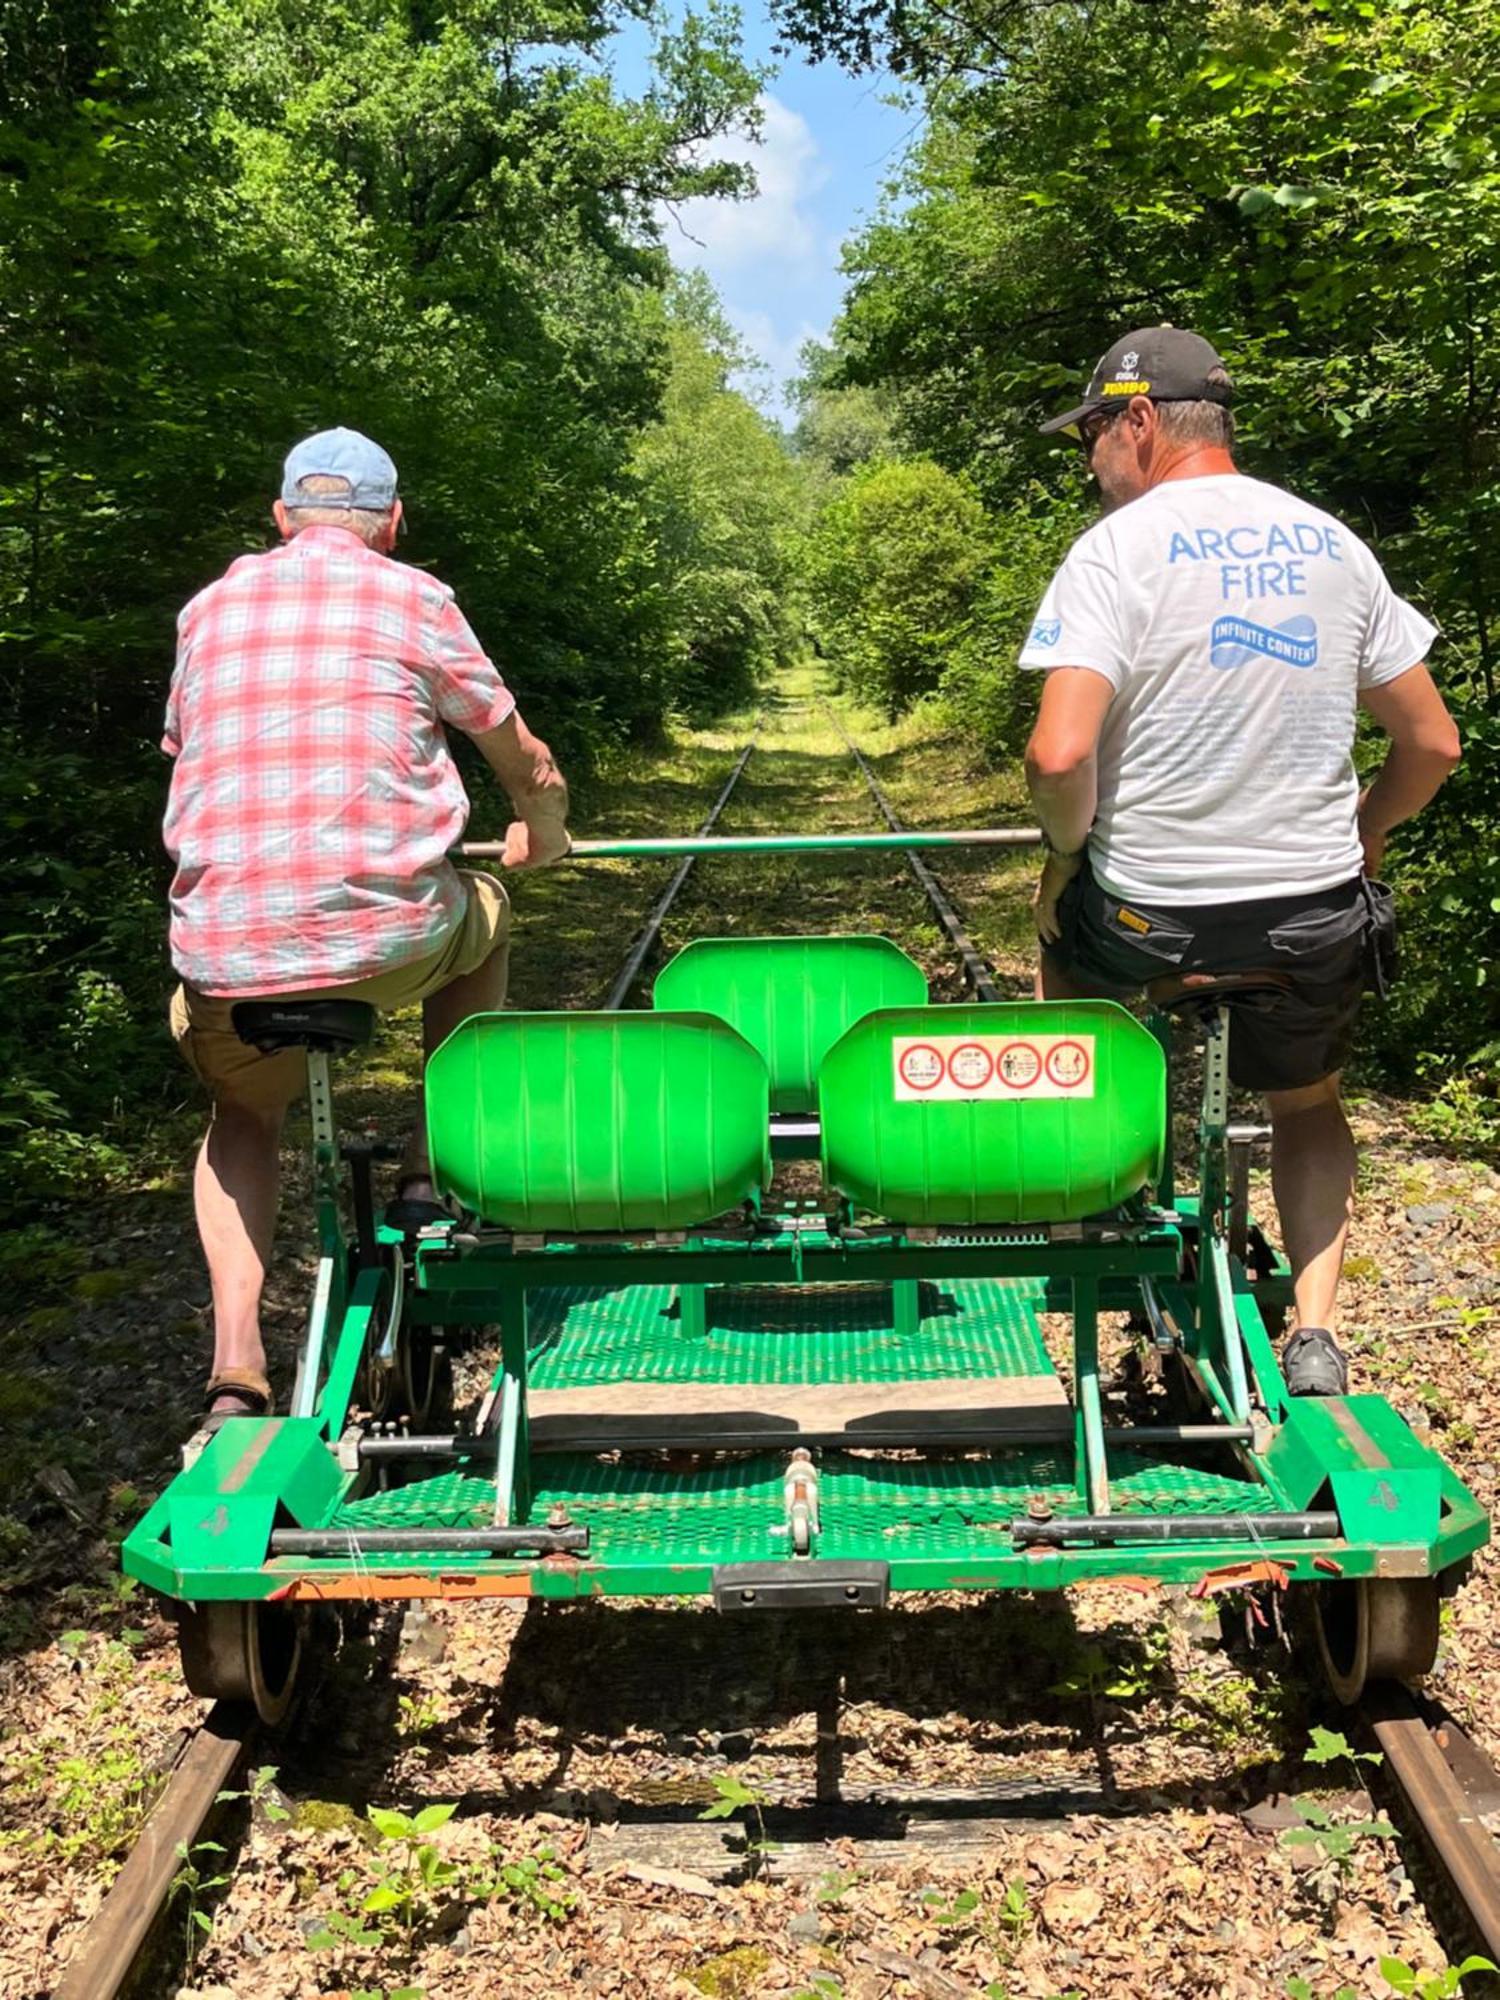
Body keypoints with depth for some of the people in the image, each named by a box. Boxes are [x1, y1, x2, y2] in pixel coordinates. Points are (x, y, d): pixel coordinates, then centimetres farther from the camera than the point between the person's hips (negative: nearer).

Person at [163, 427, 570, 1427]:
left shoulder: (209, 608, 15)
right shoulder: (414, 597, 6)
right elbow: (531, 769, 15)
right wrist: (542, 841, 38)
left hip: (225, 947, 3)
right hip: (387, 932, -2)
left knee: (241, 1121, 31)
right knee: (484, 922, 32)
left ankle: (236, 1367, 14)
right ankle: (429, 1176, 26)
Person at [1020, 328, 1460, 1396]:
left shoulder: (1117, 548, -12)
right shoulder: (1333, 543, 4)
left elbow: (1059, 756, -24)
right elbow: (1434, 743, 6)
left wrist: (1069, 850, -5)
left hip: (1149, 916, -4)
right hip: (1318, 922, 4)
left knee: (1065, 927, 32)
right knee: (1310, 1106, 29)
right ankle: (1317, 1329, 17)